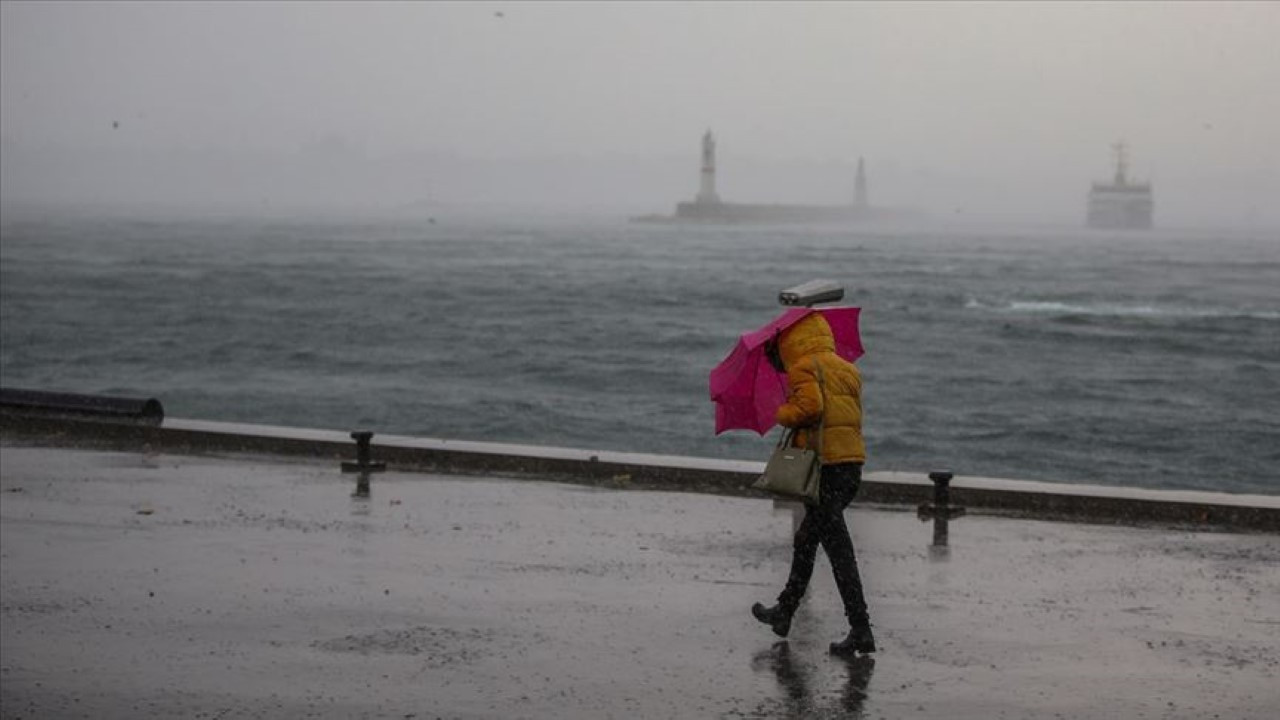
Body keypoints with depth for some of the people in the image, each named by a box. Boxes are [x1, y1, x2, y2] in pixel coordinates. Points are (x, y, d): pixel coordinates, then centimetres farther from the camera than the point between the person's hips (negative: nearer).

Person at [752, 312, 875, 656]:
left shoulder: (804, 367, -5)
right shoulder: (847, 370, 19)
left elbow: (810, 406, -21)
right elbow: (854, 415, 14)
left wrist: (783, 414, -2)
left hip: (822, 465, -9)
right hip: (852, 463, 9)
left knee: (838, 548, -8)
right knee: (806, 540, 23)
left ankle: (861, 630, -11)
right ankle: (784, 613, 34)